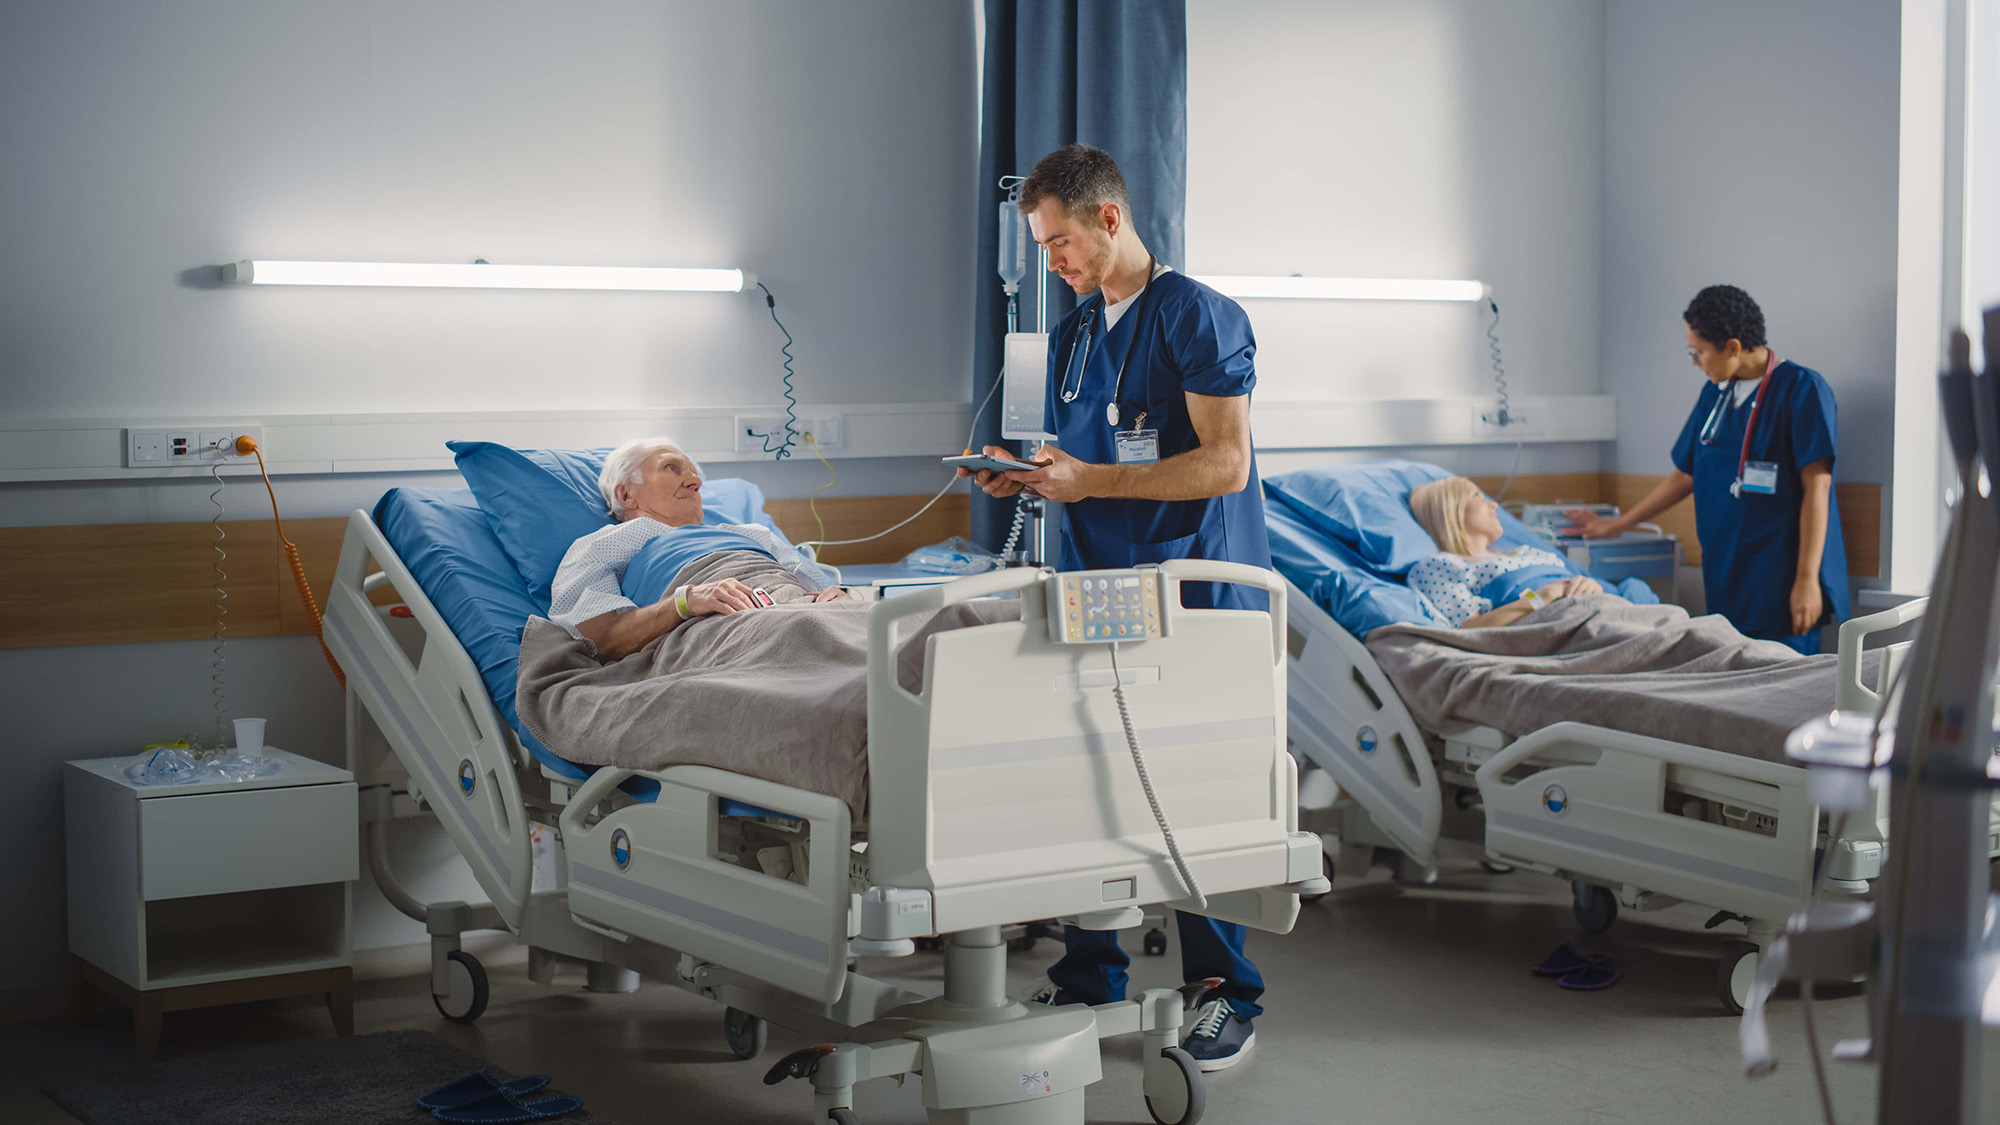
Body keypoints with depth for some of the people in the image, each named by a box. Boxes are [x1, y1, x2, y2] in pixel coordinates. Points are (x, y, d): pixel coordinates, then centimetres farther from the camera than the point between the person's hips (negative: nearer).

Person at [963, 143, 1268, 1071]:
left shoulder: (1198, 316, -7)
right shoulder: (1070, 336, 17)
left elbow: (1224, 465, -15)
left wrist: (1088, 480, -17)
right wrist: (1028, 477, 2)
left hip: (1191, 594, -7)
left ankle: (1223, 995, 6)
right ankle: (1088, 977, 16)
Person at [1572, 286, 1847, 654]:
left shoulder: (1801, 389, -8)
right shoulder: (1715, 393, 15)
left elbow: (1817, 487, -13)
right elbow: (1686, 474, 25)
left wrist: (1807, 578, -18)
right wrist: (1618, 525, 27)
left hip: (1780, 582, -7)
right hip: (1727, 581, 7)